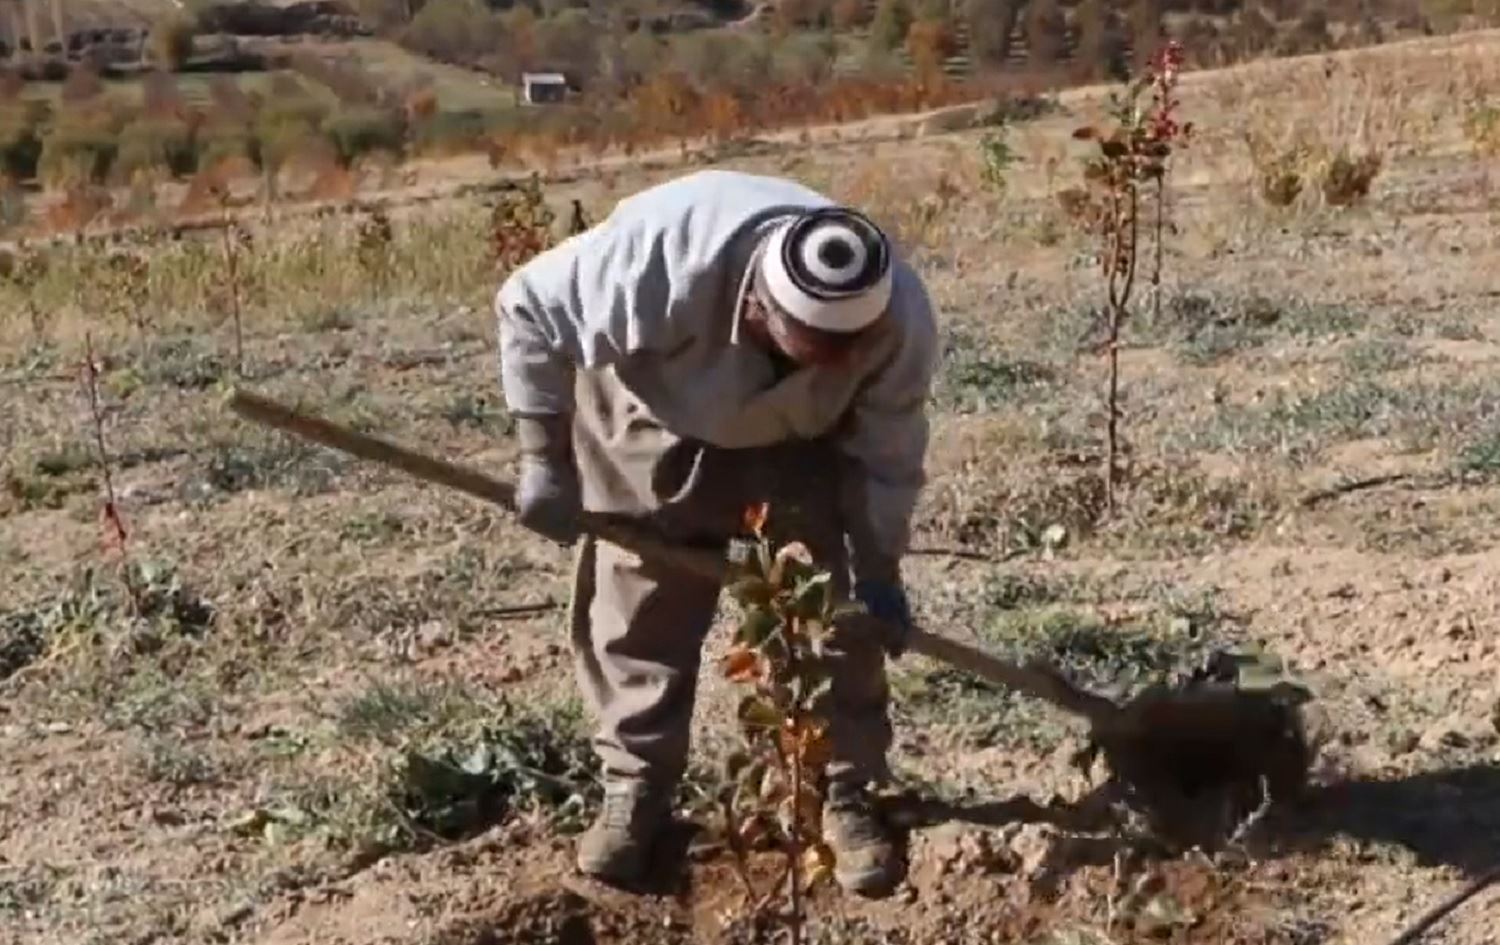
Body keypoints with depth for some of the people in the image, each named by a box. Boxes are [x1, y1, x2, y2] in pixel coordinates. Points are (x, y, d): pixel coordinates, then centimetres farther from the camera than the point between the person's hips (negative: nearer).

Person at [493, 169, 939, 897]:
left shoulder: (900, 317, -36)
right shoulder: (657, 268, -44)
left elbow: (888, 452, -18)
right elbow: (529, 308, -28)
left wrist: (878, 570, -14)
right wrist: (545, 461, -25)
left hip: (804, 438, 1)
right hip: (657, 429, -1)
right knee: (639, 606, 2)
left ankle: (849, 795, 10)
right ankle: (634, 790, 17)